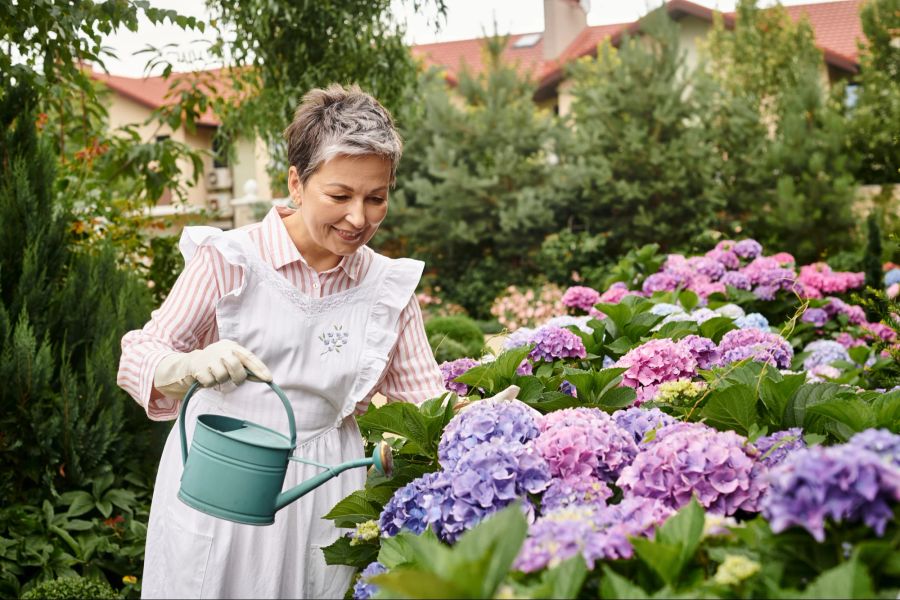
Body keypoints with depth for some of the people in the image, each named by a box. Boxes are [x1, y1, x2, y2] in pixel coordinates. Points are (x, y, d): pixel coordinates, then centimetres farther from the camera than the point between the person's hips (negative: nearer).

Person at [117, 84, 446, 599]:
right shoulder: (230, 259, -9)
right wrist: (190, 365, -30)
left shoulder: (390, 287, 2)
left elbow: (424, 397, 6)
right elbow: (140, 355, -8)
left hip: (321, 495, 2)